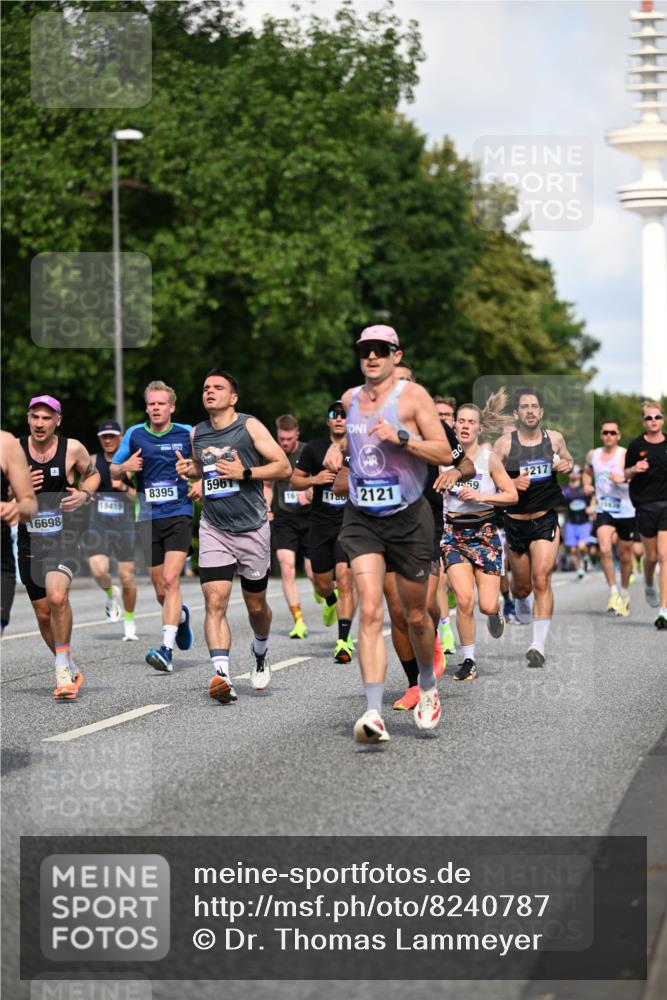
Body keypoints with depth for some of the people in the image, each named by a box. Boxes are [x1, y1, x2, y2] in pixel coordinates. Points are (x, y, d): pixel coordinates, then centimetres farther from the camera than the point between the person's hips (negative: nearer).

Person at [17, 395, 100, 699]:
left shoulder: (72, 448, -4)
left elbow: (92, 474, 15)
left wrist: (85, 494, -5)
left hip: (63, 537, -3)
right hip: (29, 539, 3)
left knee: (57, 595, -28)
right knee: (43, 614, 9)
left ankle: (62, 667, -12)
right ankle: (71, 671, 30)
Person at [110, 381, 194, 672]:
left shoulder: (187, 433, 1)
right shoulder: (134, 434, 6)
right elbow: (113, 471, 13)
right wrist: (124, 467, -10)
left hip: (179, 515, -3)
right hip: (148, 518, 3)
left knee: (170, 580, -18)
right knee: (161, 592, 7)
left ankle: (167, 649, -22)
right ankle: (181, 615, 42)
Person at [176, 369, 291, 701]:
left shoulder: (250, 426, -6)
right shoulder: (197, 433, 8)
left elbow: (284, 467, -9)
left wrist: (245, 472, -20)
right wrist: (188, 469, 7)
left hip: (252, 530, -2)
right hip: (213, 530, 2)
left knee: (256, 605, 12)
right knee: (215, 602, -16)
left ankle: (260, 654, 42)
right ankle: (221, 675, -25)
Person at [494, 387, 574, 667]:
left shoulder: (555, 438, 0)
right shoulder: (505, 443, -8)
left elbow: (569, 461, 19)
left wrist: (567, 466, -4)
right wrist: (512, 482, -24)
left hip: (546, 520, 0)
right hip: (515, 521, 0)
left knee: (541, 579, -16)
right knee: (522, 585, 14)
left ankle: (538, 646, -16)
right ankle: (521, 604, 52)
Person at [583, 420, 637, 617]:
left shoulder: (625, 455, -9)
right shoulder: (593, 455, 6)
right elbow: (587, 472, 25)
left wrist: (623, 479, -33)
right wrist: (587, 485, 5)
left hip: (626, 511, -2)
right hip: (604, 510, 2)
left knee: (625, 556, 9)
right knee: (605, 549, -20)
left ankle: (625, 594, 30)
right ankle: (613, 592, -11)